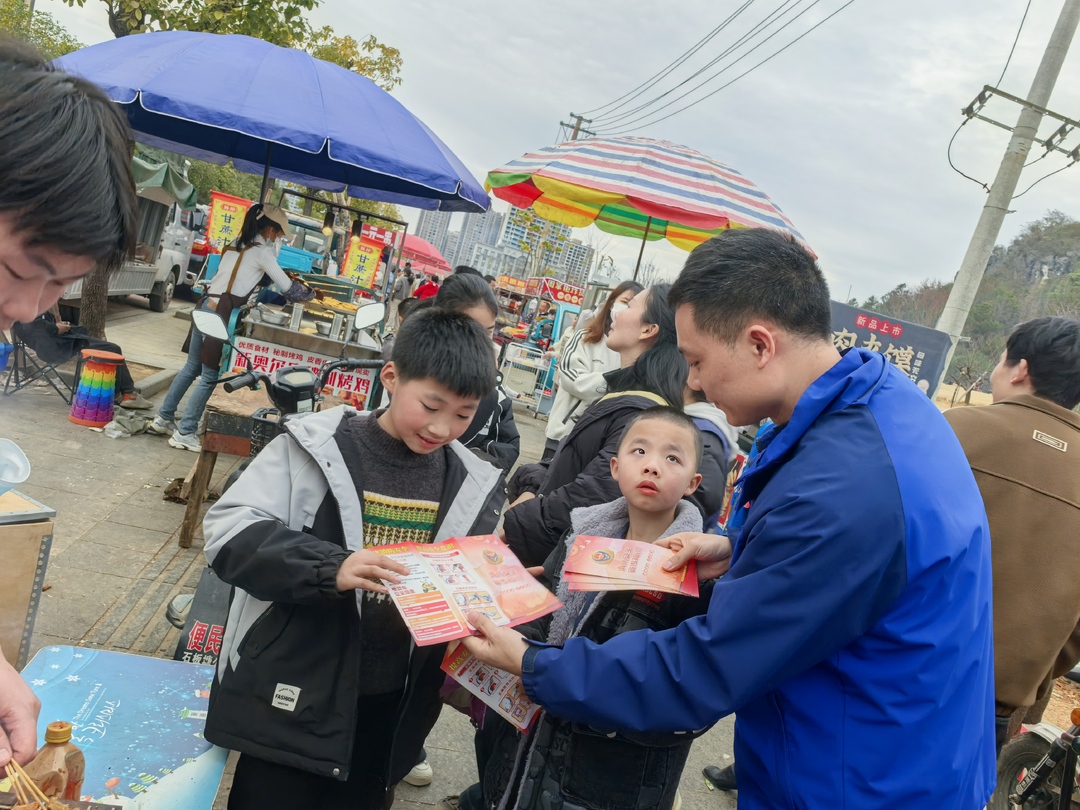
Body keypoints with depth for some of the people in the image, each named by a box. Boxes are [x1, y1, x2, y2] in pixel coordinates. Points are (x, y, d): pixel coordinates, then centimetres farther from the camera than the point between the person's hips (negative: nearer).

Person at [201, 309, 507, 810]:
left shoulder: (476, 487, 0)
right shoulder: (316, 447, -12)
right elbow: (227, 531, -17)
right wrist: (330, 567, -31)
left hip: (391, 709, 4)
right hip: (295, 698, -3)